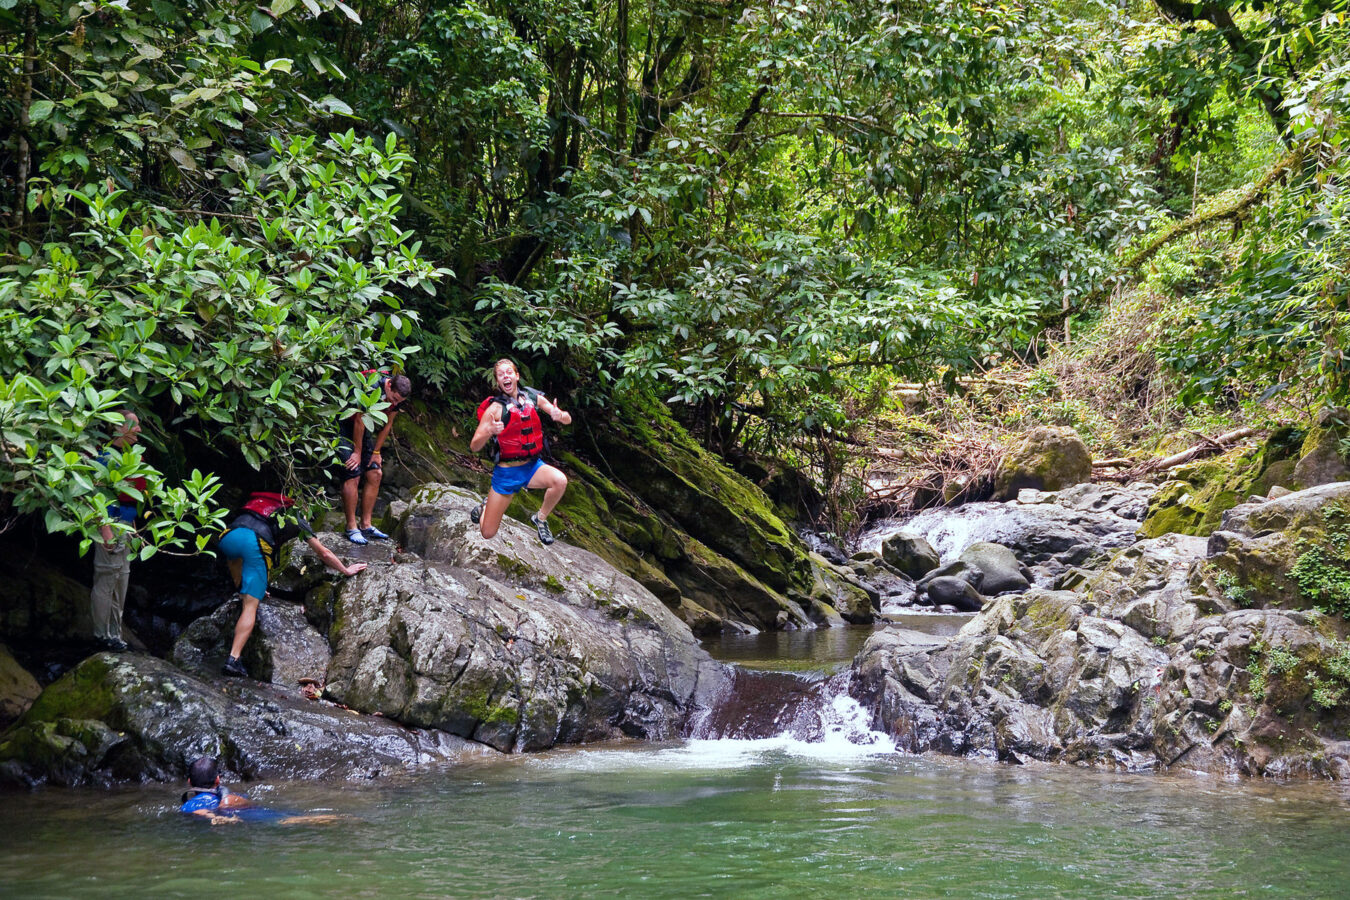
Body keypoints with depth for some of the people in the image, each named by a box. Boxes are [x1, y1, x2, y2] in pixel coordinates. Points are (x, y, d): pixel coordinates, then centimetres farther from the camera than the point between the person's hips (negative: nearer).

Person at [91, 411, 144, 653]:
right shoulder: (107, 455, -12)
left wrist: (133, 527, 20)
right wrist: (105, 528, -22)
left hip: (126, 523, 10)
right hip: (111, 521, -10)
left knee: (122, 578, 11)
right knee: (107, 578, -6)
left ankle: (114, 633, 17)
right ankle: (102, 634, -2)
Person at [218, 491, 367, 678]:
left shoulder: (261, 504, 41)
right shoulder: (297, 519, 29)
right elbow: (324, 553, 33)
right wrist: (346, 570, 49)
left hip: (229, 536, 4)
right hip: (256, 543, -4)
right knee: (251, 605, -1)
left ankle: (243, 596, 30)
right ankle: (233, 659, -10)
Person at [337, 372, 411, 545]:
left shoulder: (398, 396, -8)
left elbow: (387, 425, 5)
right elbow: (359, 421, -23)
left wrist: (376, 452, 5)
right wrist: (357, 453, -16)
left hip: (364, 432, 8)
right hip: (344, 429, -8)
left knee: (375, 474, 2)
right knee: (353, 476, -14)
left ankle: (366, 525, 8)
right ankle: (351, 527, -8)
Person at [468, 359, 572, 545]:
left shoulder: (534, 398, -2)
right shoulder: (495, 408, -11)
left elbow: (568, 420, 2)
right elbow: (474, 446, -14)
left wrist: (559, 416, -23)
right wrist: (488, 432, -35)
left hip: (532, 466, 2)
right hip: (506, 472, -2)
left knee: (560, 481, -31)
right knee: (488, 533, -1)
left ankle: (540, 519, -3)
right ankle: (484, 508, 37)